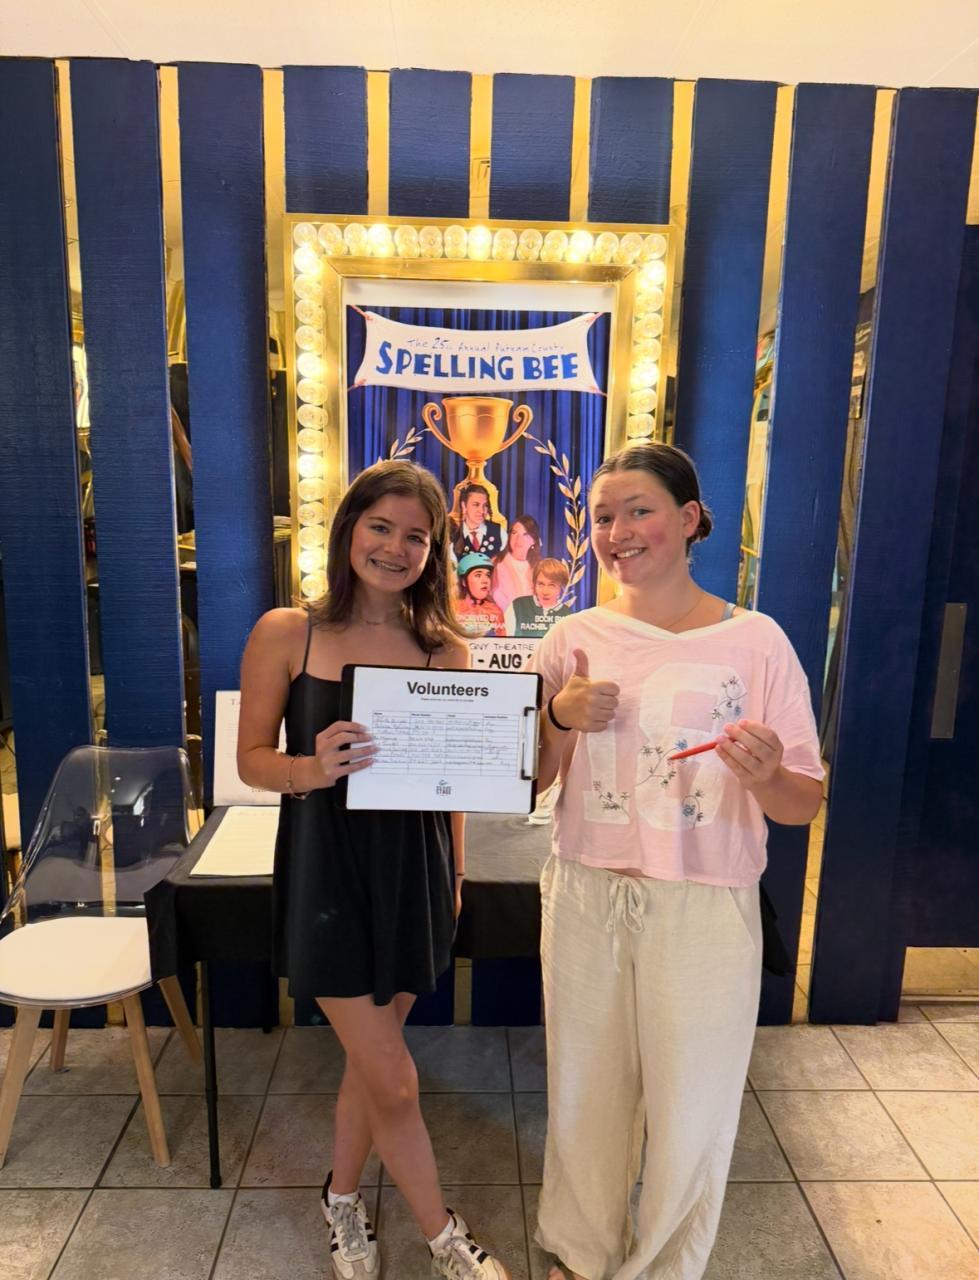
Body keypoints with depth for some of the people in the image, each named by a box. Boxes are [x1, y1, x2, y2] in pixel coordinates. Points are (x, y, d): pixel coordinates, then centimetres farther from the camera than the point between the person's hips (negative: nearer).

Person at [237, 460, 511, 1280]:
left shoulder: (444, 650, -2)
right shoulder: (286, 634, -9)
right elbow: (252, 759, -5)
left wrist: (455, 873, 7)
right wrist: (313, 767, -25)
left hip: (414, 868, 3)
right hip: (327, 869, -3)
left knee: (371, 1058, 19)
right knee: (394, 1081, 5)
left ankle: (343, 1200, 48)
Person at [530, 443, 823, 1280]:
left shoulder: (754, 642, -7)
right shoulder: (574, 639, 0)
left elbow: (804, 805, -5)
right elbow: (528, 781, 4)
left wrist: (766, 776, -26)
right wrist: (562, 720, -14)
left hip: (705, 906, -2)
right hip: (586, 896, 3)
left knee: (691, 1109, 13)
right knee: (586, 1092, 18)